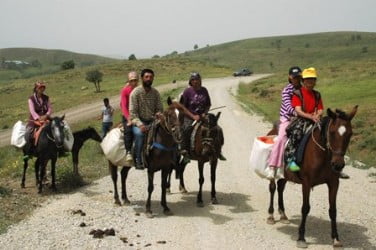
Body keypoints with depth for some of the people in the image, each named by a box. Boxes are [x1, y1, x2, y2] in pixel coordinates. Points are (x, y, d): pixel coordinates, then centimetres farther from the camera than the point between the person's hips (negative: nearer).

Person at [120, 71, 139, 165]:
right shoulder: (125, 90, -1)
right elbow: (124, 106, -9)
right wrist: (129, 119, -21)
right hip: (127, 116, -3)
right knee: (128, 130, -29)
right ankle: (128, 152, -30)